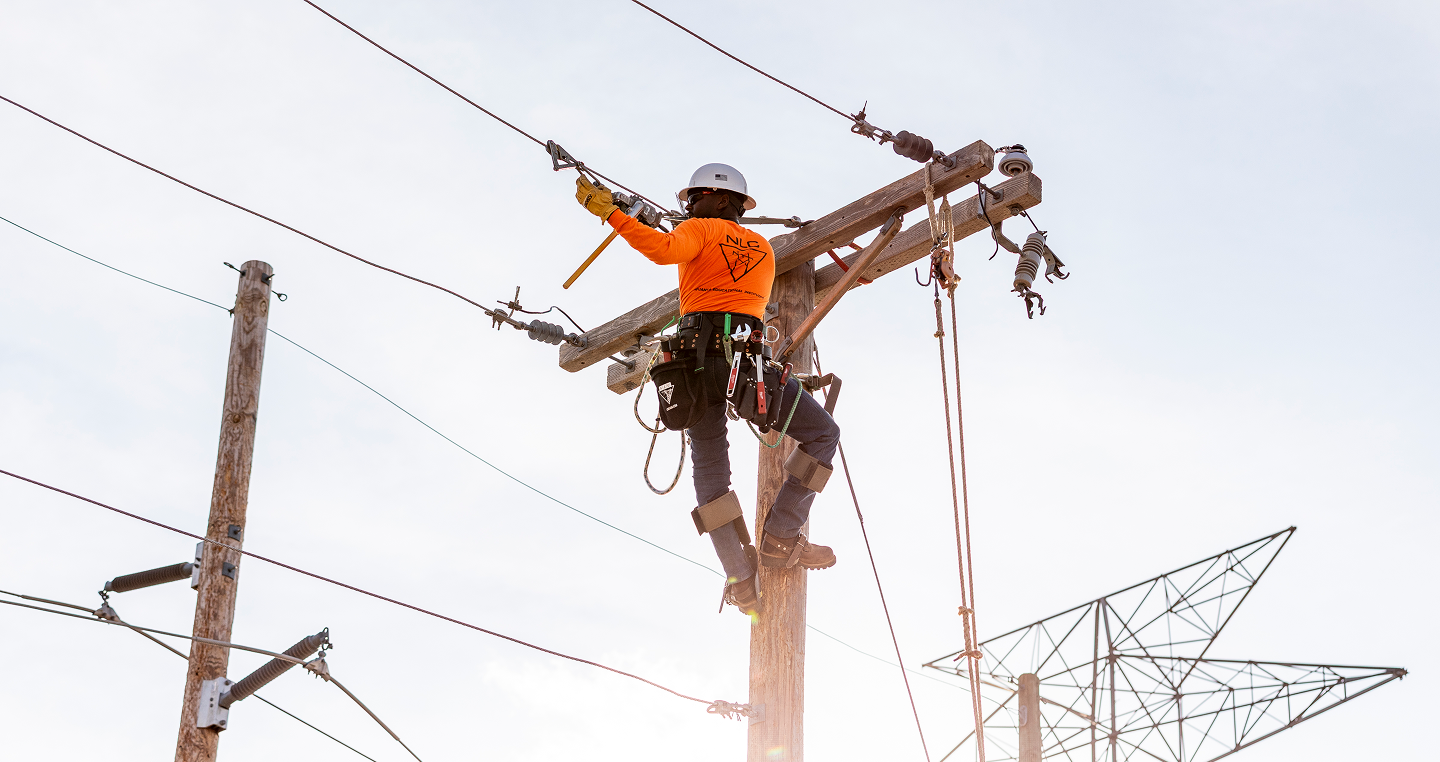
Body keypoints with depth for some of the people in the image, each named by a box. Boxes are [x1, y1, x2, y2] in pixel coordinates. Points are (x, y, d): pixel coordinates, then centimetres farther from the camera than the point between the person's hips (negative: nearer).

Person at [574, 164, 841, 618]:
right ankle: (780, 538, 3)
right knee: (823, 435, 14)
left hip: (698, 354, -1)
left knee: (710, 473, 10)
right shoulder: (763, 249, 24)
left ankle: (740, 579, -1)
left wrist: (609, 212, -12)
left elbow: (666, 250, -13)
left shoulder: (700, 230, 10)